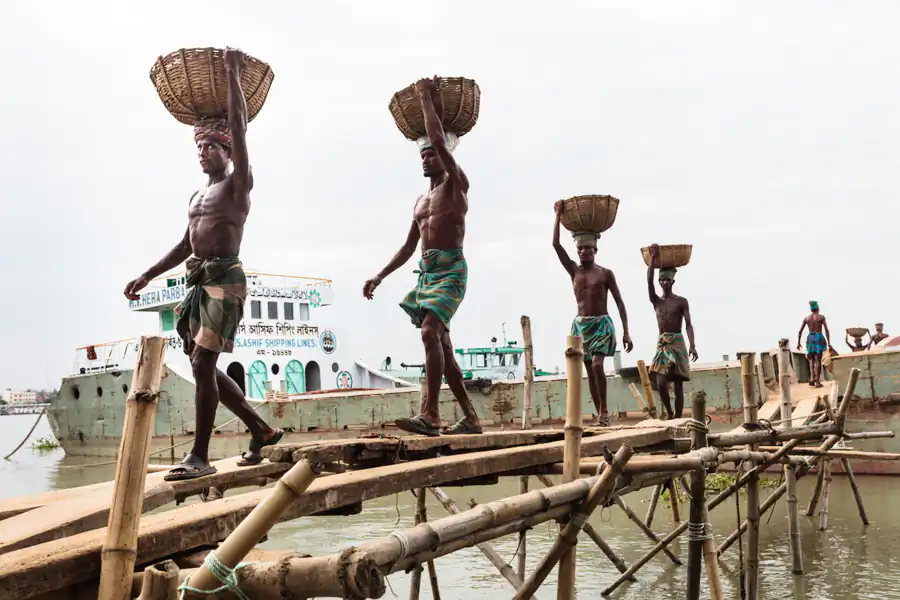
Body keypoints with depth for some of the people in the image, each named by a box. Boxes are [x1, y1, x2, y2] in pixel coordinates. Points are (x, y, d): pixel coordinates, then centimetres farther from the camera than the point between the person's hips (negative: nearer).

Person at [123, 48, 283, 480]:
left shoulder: (237, 183, -1)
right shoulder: (197, 197, 23)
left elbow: (238, 127, -12)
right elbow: (186, 245, 27)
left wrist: (233, 73, -11)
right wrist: (147, 276, 23)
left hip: (224, 279, -9)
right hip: (200, 282, 9)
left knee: (202, 363, -14)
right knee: (203, 367, 9)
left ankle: (199, 456, -9)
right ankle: (261, 430, 20)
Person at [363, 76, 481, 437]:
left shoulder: (456, 184, 1)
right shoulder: (421, 201, 23)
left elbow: (440, 140, -13)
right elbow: (408, 247, 24)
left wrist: (427, 99, -3)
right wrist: (380, 276, 17)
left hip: (450, 269, -8)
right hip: (427, 272, 8)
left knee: (430, 332, -24)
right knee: (441, 344, 4)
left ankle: (429, 414, -28)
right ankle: (470, 417, 9)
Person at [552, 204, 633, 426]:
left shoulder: (605, 274, -1)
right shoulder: (573, 270, 7)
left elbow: (620, 303, -1)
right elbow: (556, 244, -2)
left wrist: (626, 332, -8)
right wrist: (558, 216, -3)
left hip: (601, 324, -3)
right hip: (581, 325, 4)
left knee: (597, 365, -21)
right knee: (590, 372, 3)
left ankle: (604, 411, -10)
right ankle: (601, 415, 8)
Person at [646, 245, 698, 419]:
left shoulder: (682, 302, 4)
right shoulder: (656, 301, 9)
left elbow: (688, 324, -5)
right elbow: (649, 282, -6)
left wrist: (692, 346, -18)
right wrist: (653, 258, -8)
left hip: (678, 343, -2)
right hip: (662, 344, 2)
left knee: (678, 385, -2)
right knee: (661, 384, -9)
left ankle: (678, 419, 2)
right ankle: (669, 414, 12)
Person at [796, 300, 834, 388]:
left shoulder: (806, 318, 6)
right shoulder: (821, 317, -2)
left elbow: (800, 331, 6)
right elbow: (826, 330, -8)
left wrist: (798, 343, 13)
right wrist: (829, 343, -8)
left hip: (810, 339, 3)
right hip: (819, 338, -2)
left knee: (812, 359, 15)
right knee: (818, 360, 0)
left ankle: (812, 378, -6)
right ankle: (817, 382, -1)